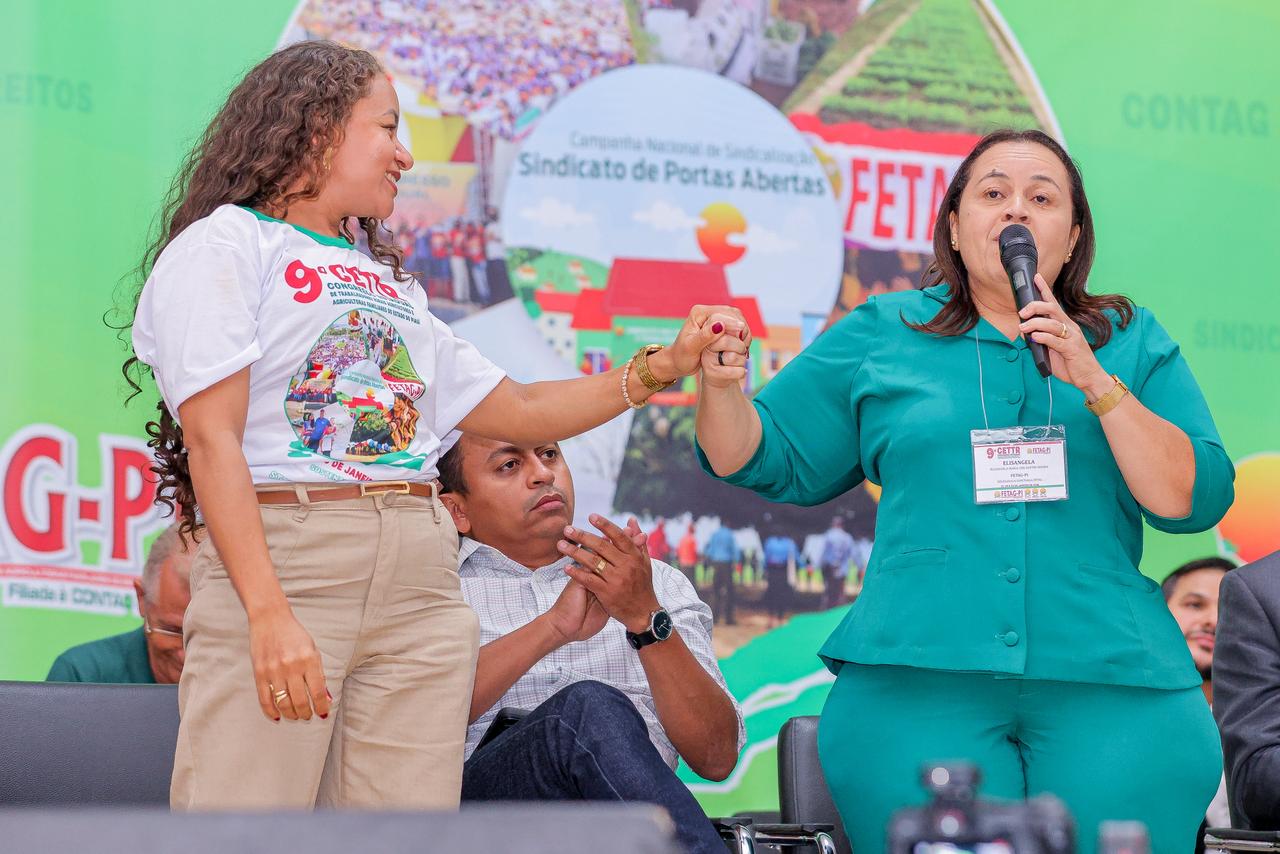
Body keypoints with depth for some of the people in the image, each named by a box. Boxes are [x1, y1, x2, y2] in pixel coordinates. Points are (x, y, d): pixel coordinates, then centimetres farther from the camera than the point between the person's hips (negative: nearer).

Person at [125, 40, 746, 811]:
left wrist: (663, 367, 17)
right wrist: (269, 613, -19)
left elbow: (517, 411, 28)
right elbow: (211, 438, -7)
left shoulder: (392, 284, 26)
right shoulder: (223, 246, 4)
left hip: (422, 585, 7)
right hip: (280, 561, -6)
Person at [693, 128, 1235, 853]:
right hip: (918, 683, 0)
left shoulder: (1132, 343, 14)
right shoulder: (880, 337, 15)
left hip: (1111, 690, 1)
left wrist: (1095, 382, -8)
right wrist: (720, 385, -4)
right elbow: (764, 461, 17)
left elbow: (1196, 500, 2)